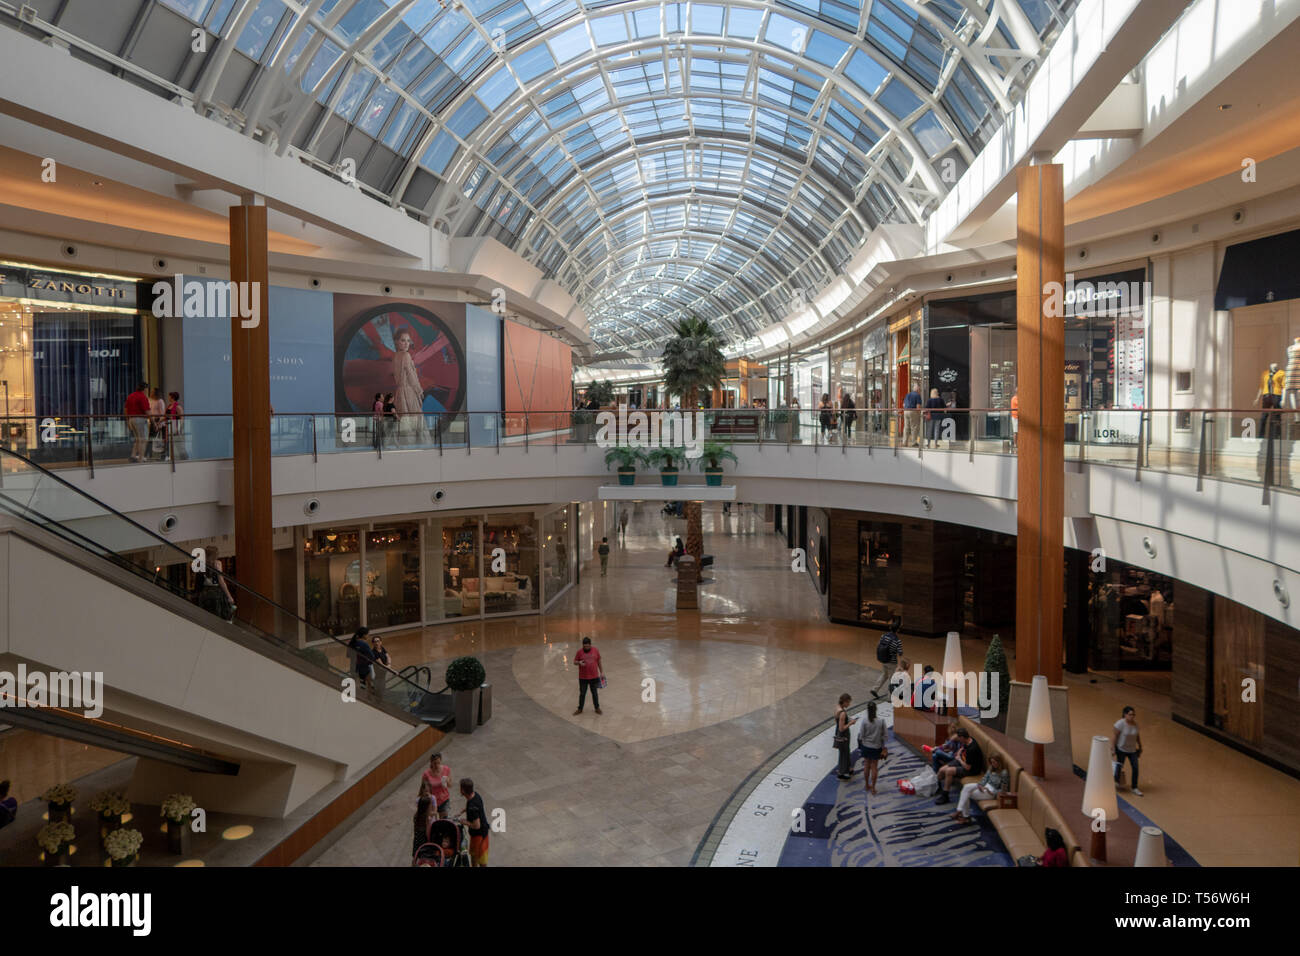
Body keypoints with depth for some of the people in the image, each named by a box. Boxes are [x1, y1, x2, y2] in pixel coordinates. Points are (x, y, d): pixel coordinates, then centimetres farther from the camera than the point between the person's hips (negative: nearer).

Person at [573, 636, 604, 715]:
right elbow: (574, 662, 1)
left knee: (595, 693, 12)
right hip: (583, 678, -1)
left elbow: (599, 662, 7)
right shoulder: (580, 652, -6)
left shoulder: (595, 651, -2)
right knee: (582, 694, 10)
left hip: (594, 677, 1)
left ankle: (597, 708, 27)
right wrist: (579, 662, -22)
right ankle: (580, 709, 24)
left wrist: (602, 672, 6)